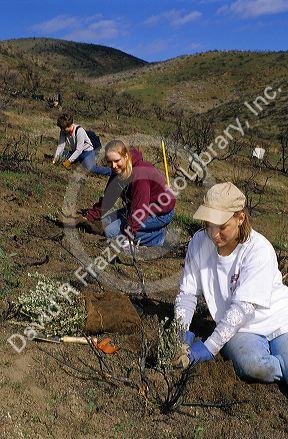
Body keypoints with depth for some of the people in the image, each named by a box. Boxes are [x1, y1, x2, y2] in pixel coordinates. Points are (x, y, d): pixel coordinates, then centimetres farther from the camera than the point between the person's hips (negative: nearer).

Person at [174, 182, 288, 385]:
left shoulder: (259, 249, -20)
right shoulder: (200, 242, -7)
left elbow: (243, 307, -24)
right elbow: (188, 293, 0)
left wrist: (208, 349, -26)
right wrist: (182, 329, -16)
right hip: (241, 329, 2)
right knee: (252, 365, -30)